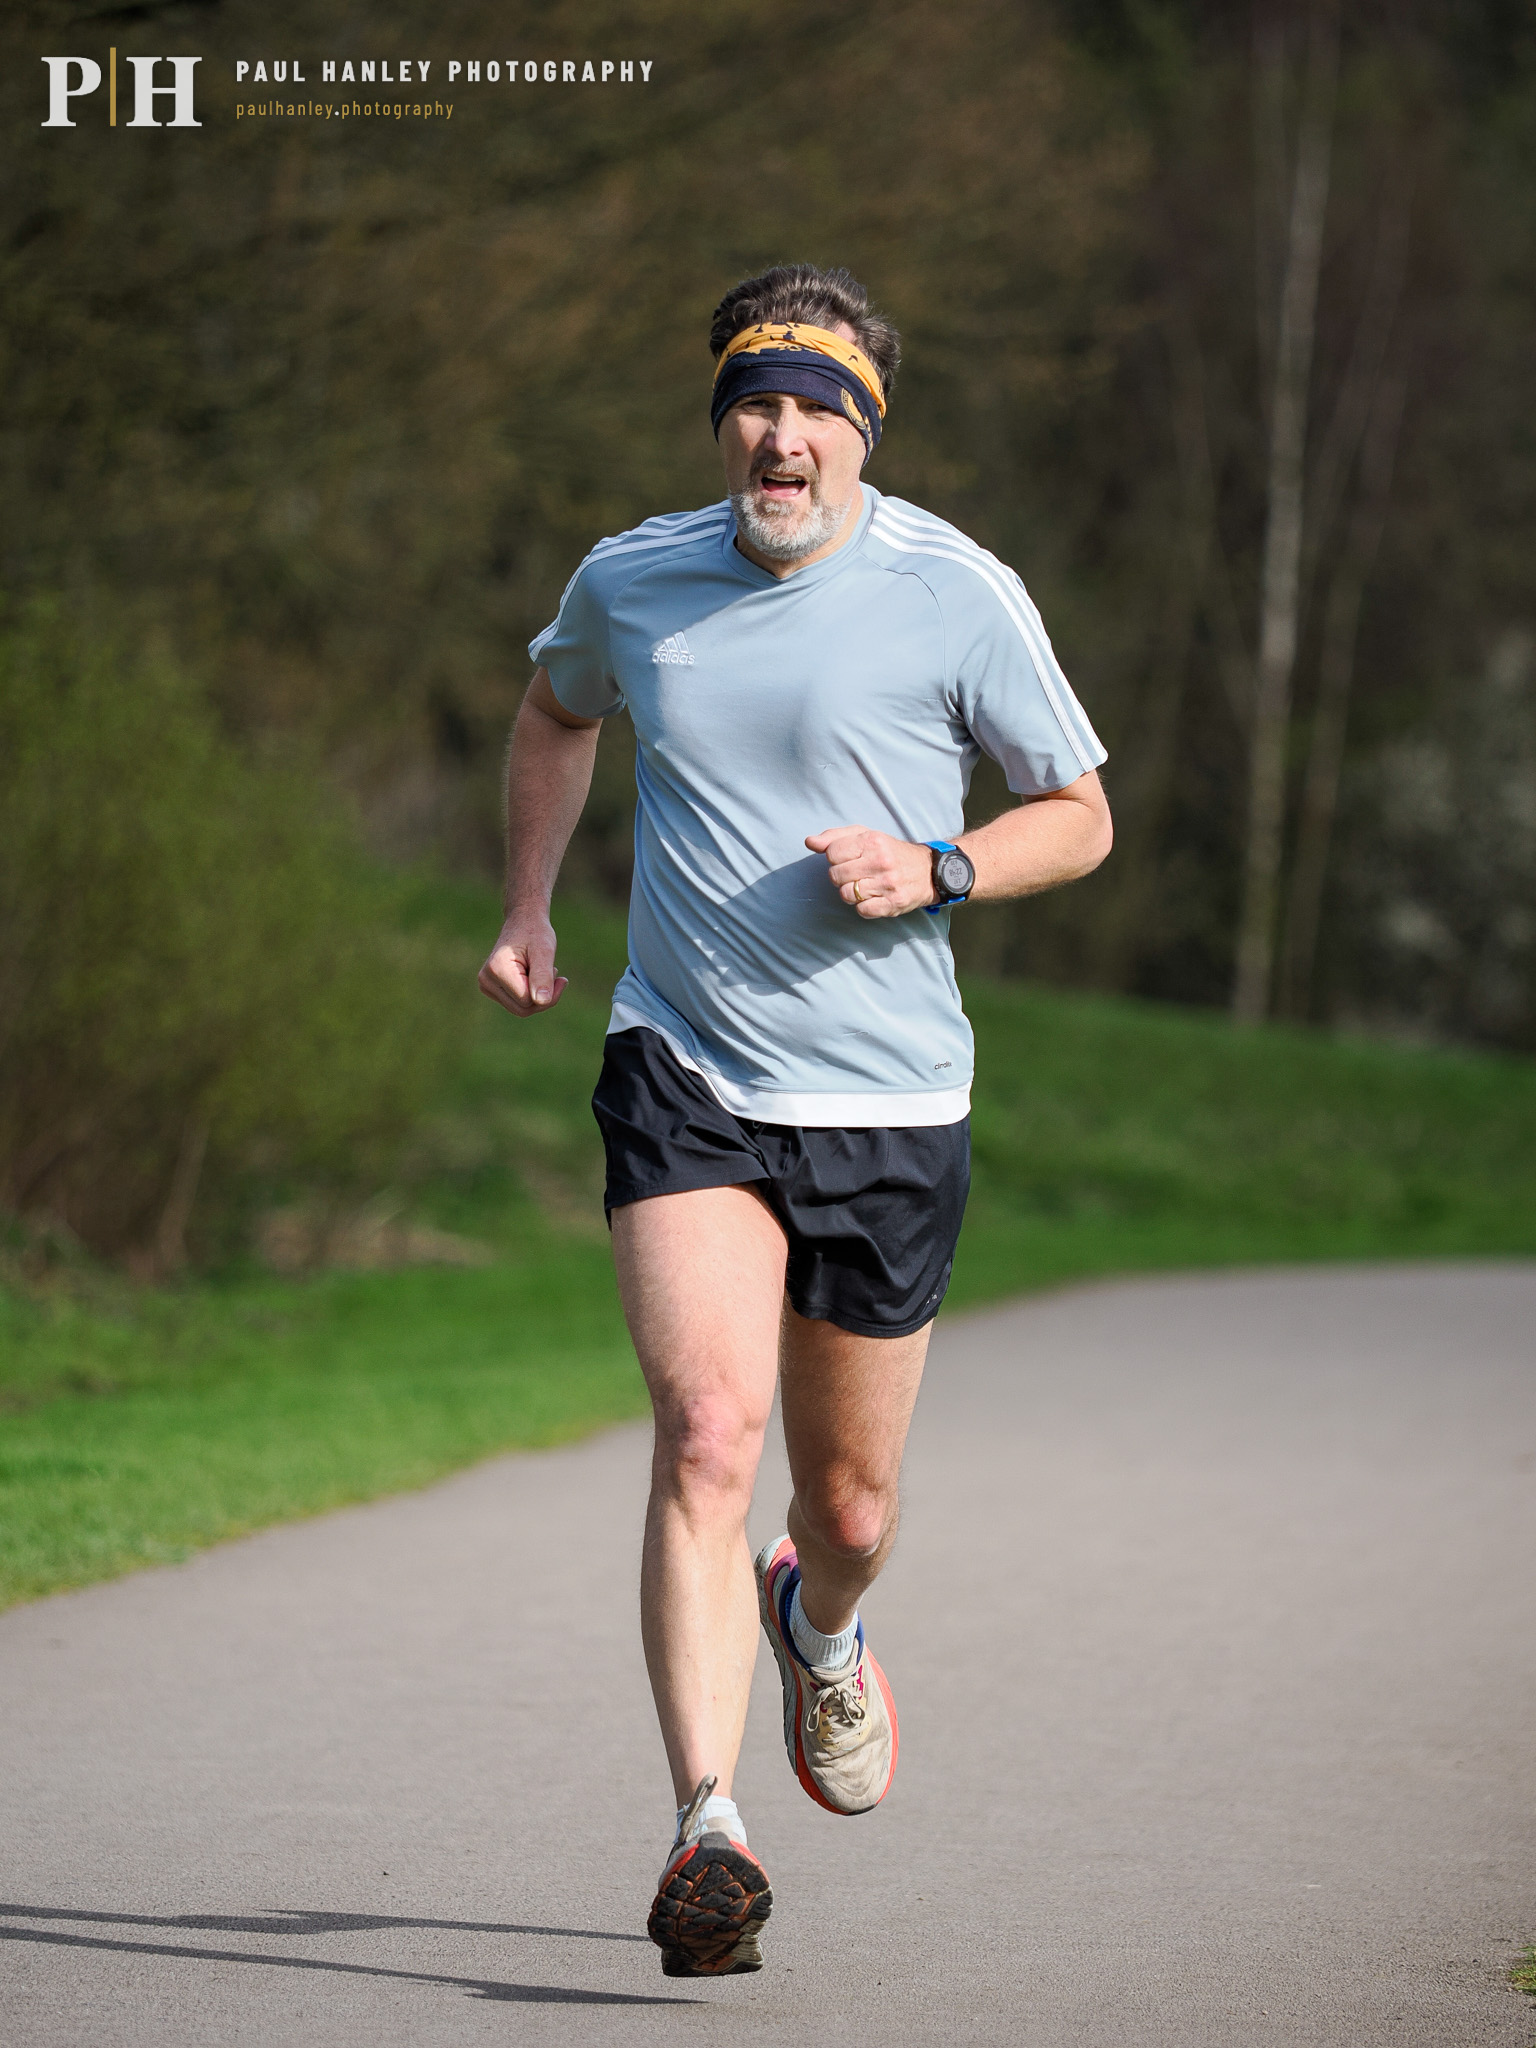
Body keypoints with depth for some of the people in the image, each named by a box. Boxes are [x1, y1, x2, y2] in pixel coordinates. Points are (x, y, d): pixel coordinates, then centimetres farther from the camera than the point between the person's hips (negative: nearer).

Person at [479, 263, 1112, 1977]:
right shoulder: (629, 582, 1)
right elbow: (557, 710, 25)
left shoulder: (960, 595, -7)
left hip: (887, 1102, 0)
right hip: (683, 1074, 0)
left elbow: (1078, 818, 3)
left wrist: (934, 870, -15)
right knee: (708, 1431, -21)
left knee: (850, 1506, 11)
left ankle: (817, 1627, 49)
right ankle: (707, 1834, -24)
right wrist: (527, 908, 15)